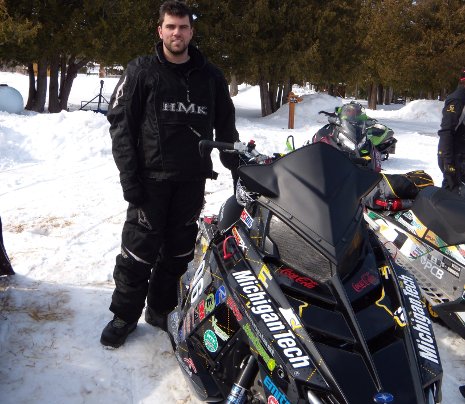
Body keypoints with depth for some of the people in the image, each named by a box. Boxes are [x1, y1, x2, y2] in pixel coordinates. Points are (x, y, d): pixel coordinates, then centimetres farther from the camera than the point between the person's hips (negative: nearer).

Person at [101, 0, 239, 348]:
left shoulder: (210, 76, 9)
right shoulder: (142, 71, 1)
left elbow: (226, 126, 15)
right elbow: (120, 123, -3)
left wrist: (237, 169, 8)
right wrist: (129, 177, -11)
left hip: (192, 179, 3)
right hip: (152, 178, -3)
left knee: (179, 251, 9)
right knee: (139, 251, 0)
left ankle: (162, 309, 26)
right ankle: (125, 314, 16)